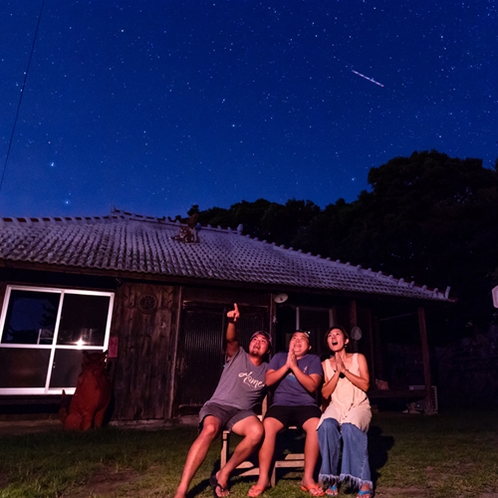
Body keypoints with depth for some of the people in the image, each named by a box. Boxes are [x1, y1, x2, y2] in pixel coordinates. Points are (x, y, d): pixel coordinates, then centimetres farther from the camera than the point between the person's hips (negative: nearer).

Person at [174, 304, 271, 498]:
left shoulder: (267, 370, 16)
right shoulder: (237, 355, 7)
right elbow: (231, 340, -14)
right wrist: (232, 322, -35)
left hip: (242, 411, 2)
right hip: (218, 405, -2)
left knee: (257, 431, -32)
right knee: (209, 430, -36)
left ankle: (222, 475, -16)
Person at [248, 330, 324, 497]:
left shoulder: (313, 360, 8)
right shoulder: (279, 357, 14)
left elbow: (312, 386, -6)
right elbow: (268, 381, 3)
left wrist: (294, 366, -12)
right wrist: (286, 365, -5)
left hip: (306, 405, 0)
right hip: (281, 405, 1)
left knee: (316, 425, -33)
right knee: (267, 425, -31)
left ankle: (308, 478, -17)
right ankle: (263, 478, -17)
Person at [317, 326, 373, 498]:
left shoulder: (358, 358, 5)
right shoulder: (325, 364, 9)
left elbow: (365, 385, -6)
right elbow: (325, 394, 1)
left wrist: (344, 370, -13)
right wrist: (337, 372, -9)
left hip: (359, 405, -1)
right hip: (336, 406, 2)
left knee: (350, 427, -36)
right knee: (326, 426, -33)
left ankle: (363, 482, -27)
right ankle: (331, 478, -20)